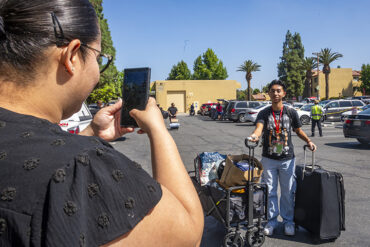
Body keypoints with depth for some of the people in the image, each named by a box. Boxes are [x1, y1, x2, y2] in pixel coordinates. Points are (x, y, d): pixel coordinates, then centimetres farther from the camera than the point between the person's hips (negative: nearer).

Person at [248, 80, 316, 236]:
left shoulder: (291, 112, 1)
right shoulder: (264, 113, -3)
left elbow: (298, 130, 13)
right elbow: (259, 128, -21)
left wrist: (308, 141, -4)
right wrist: (255, 135, -43)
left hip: (287, 159, 1)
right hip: (268, 159, 0)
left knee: (288, 192, 9)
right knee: (270, 191, 8)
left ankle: (288, 221, 27)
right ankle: (271, 221, 24)